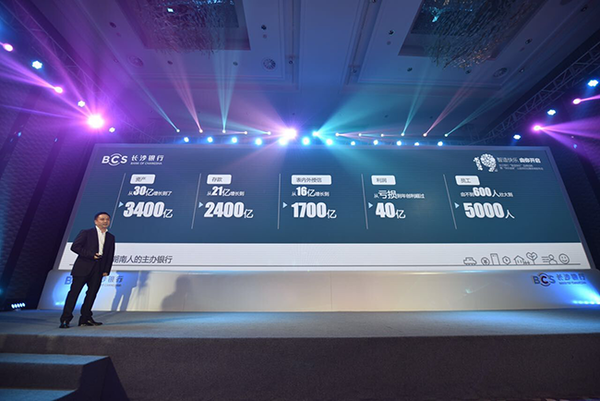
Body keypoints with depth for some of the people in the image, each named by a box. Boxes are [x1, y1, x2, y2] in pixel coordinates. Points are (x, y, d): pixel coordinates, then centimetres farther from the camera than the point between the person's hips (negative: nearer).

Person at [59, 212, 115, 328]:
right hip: (83, 267, -4)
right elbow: (75, 247, -7)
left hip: (98, 270, 4)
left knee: (92, 293, 6)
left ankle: (85, 318, 15)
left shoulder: (110, 237, 13)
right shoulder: (86, 233, 2)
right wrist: (91, 255, -14)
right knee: (74, 291, -1)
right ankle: (65, 319, 7)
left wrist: (106, 270, 5)